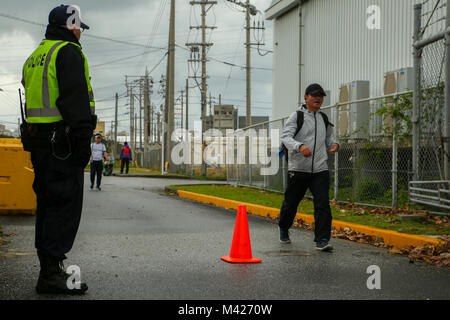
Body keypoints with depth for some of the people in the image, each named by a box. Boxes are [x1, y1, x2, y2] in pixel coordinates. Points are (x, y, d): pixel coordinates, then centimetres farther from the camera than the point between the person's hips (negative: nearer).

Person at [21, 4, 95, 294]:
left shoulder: (34, 57, 22)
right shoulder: (69, 52, -8)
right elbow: (76, 100, -18)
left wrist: (34, 140, 21)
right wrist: (84, 142, -19)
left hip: (38, 140, 10)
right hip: (62, 141, -9)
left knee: (47, 204, 13)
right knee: (66, 205, -8)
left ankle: (49, 267, 19)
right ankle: (51, 273, -10)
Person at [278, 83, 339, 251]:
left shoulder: (324, 118, 14)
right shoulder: (297, 116, -4)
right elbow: (285, 136, -15)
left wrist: (334, 144, 7)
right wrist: (300, 146, -33)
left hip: (320, 169, 3)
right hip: (298, 168, -3)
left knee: (323, 203, -11)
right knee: (291, 202, 10)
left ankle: (322, 240, -11)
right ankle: (283, 229, 37)